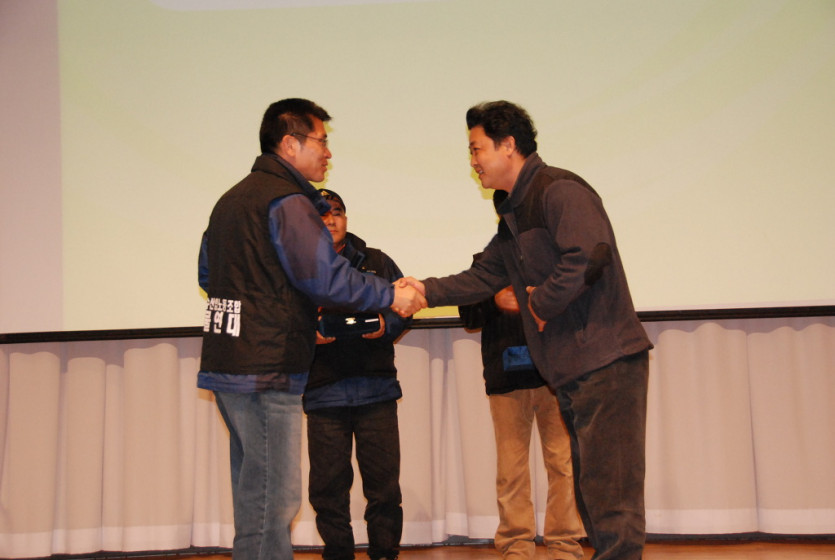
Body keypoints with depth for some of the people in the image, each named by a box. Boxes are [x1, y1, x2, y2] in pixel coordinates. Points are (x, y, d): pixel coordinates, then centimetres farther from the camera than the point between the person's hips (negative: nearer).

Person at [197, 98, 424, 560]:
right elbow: (324, 275, -19)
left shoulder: (232, 198, 19)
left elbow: (207, 274, 25)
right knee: (273, 499, -6)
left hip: (229, 363, 10)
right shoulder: (287, 201, -11)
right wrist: (391, 296, -9)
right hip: (268, 368, -10)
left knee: (255, 493, 17)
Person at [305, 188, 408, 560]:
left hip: (376, 388, 1)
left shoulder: (377, 262, 13)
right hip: (323, 392, -1)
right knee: (328, 486, 3)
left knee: (384, 481, 2)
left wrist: (386, 326, -7)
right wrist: (310, 334, -13)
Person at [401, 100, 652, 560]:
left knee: (610, 488, -10)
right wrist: (427, 290, 14)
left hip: (606, 362, -10)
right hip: (573, 372, 10)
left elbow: (589, 256, -26)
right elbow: (483, 277, 24)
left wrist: (543, 301, -14)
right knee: (589, 487, 14)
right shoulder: (514, 213, 20)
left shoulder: (559, 191, -12)